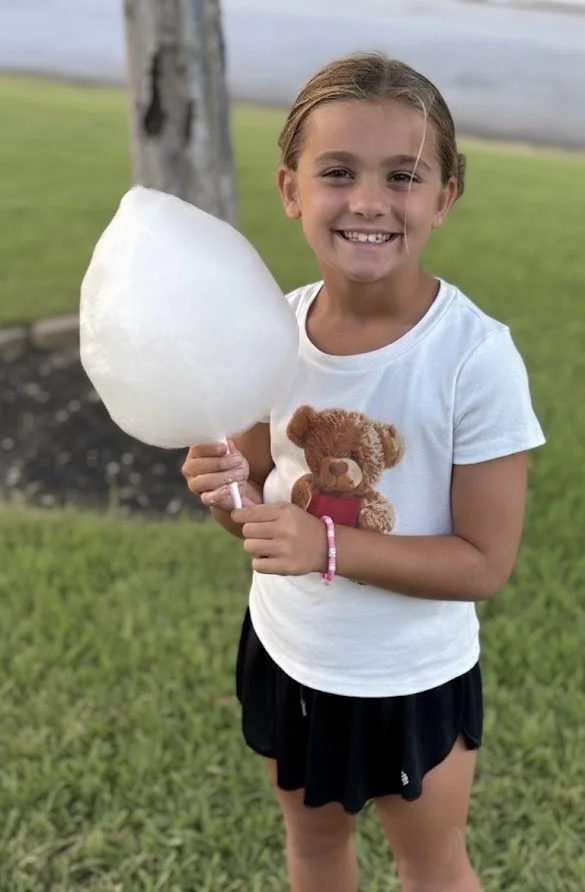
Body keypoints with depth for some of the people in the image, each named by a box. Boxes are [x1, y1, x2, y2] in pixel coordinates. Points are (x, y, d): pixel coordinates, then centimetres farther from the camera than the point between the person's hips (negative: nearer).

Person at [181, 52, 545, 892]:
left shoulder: (476, 357, -25)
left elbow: (486, 562, -21)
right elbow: (264, 492, 1)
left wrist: (329, 547, -32)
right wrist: (227, 489, -22)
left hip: (411, 679, -4)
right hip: (287, 653, 4)